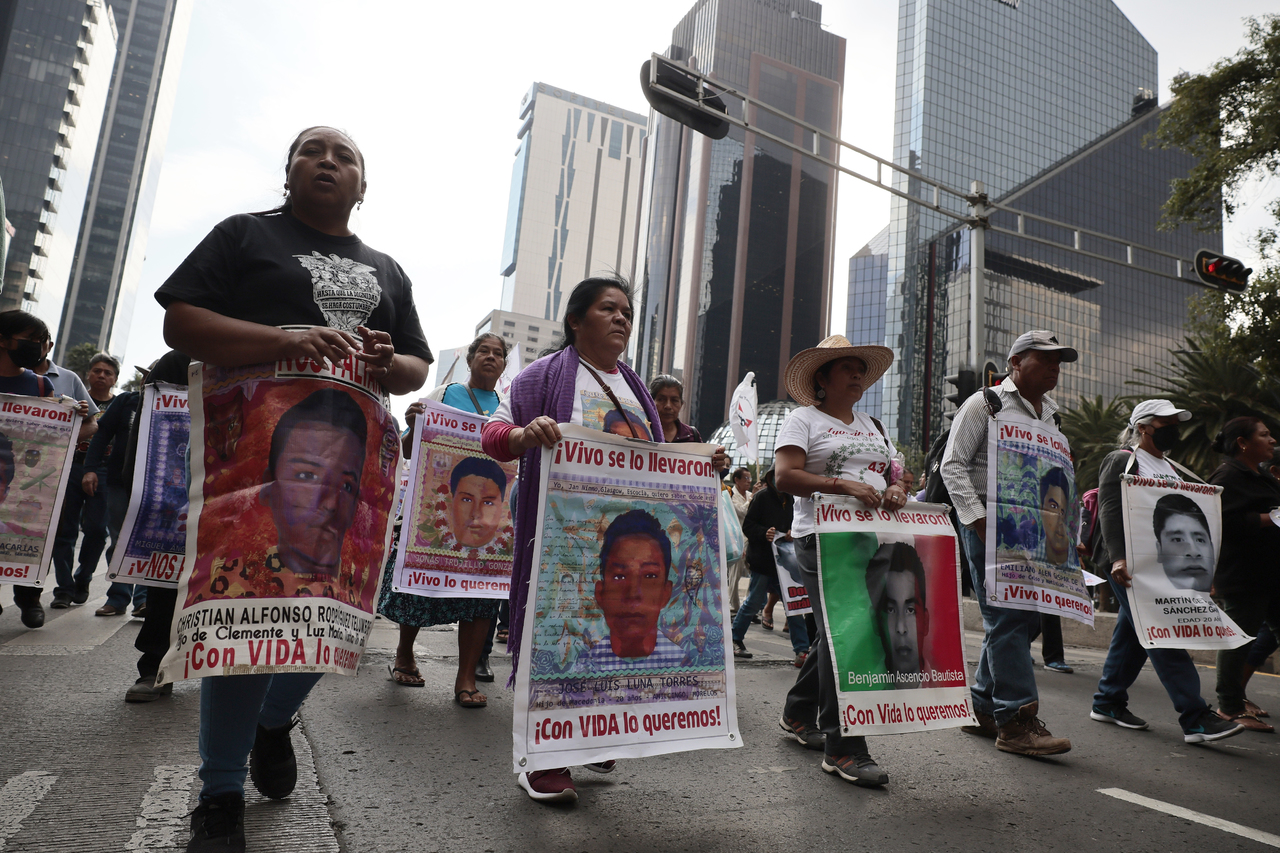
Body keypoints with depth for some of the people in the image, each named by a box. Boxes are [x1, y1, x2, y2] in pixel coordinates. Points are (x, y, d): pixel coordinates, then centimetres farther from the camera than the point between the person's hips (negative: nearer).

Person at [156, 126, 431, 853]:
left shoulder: (387, 271, 19)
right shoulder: (245, 235, 7)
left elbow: (419, 368, 18)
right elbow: (181, 323, -5)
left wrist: (389, 364, -7)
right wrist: (287, 340, -21)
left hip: (349, 460, 4)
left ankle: (275, 720, 37)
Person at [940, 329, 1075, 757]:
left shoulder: (1051, 413, 20)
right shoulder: (984, 404, -1)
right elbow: (952, 464, -8)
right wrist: (977, 519, -17)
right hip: (989, 523, -7)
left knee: (1027, 617, 8)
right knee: (1006, 617, -10)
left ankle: (983, 707, 21)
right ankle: (1016, 720, -6)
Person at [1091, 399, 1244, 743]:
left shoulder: (1169, 467, 22)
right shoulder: (1121, 460, -5)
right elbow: (1110, 511, -15)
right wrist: (1118, 558, -25)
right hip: (1131, 564, -9)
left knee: (1133, 633, 9)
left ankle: (1107, 702, 18)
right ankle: (1195, 718, -11)